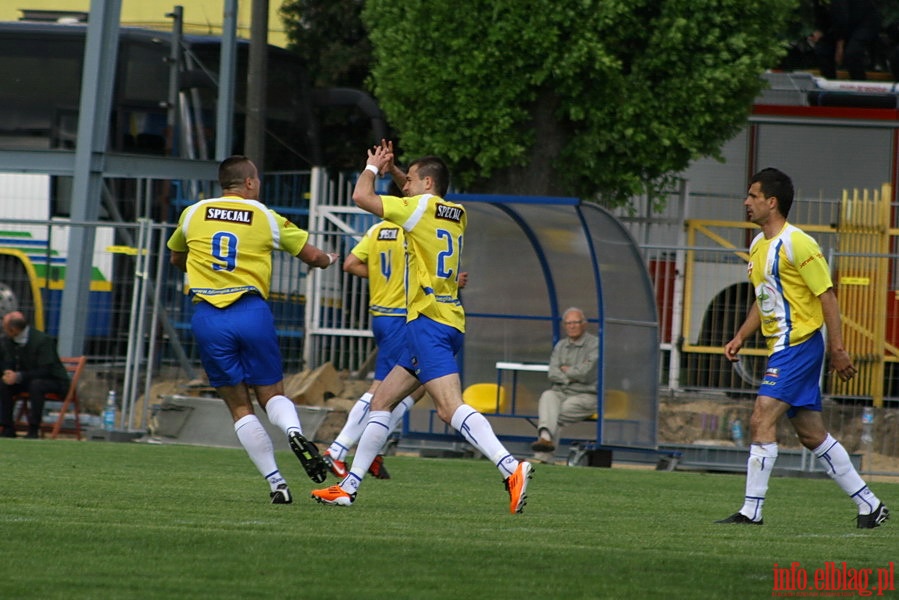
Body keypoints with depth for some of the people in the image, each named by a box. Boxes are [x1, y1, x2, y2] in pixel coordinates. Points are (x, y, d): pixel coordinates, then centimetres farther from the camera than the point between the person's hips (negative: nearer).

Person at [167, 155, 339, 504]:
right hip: (251, 311, -1)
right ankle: (294, 430, -23)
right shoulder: (267, 218, 6)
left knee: (239, 407, 6)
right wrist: (328, 260, 40)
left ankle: (276, 483, -2)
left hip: (207, 315, 1)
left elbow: (176, 259, 29)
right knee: (272, 394, 11)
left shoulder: (193, 214, 10)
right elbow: (311, 256, 16)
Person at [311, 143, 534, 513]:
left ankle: (511, 468, -37)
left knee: (450, 407, -22)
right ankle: (348, 487, 19)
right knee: (381, 401, 16)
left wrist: (372, 167, 11)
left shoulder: (421, 206, -7)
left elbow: (362, 196, -7)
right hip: (448, 321, 10)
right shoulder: (457, 215, 17)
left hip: (428, 320, -10)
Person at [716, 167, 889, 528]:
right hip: (782, 347, 10)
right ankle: (869, 505, 16)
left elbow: (827, 296, -14)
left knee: (761, 420, -15)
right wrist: (740, 337, 16)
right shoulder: (758, 245, 14)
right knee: (812, 435, 10)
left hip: (798, 345, -10)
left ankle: (752, 510, -15)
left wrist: (837, 350, -17)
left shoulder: (797, 244, -13)